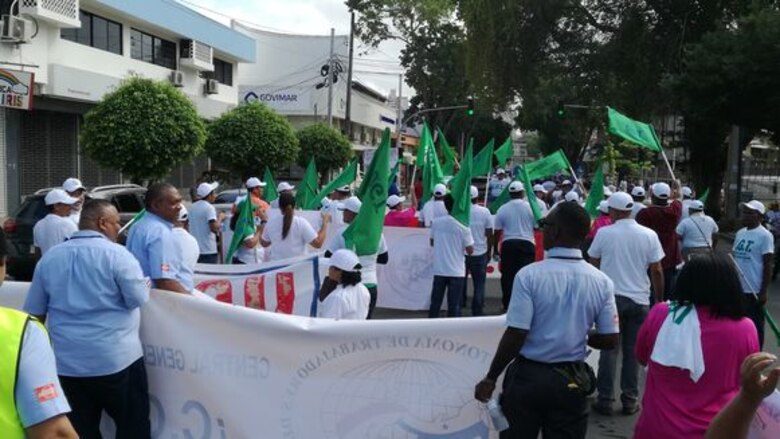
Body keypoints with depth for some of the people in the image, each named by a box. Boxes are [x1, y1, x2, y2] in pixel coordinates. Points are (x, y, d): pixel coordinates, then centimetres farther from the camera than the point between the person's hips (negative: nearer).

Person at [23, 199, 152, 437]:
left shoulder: (49, 257, 6)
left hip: (66, 362, 5)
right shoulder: (116, 253, -12)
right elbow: (138, 299, -11)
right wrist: (146, 282, 9)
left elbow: (35, 312, 12)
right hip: (116, 358, -5)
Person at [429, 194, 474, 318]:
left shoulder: (436, 222, -2)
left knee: (435, 302, 13)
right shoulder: (463, 226, -12)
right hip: (456, 271, -3)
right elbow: (470, 250, -9)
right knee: (454, 305, 4)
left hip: (439, 270, 3)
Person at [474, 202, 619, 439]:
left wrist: (490, 378, -6)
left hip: (528, 376, -2)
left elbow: (516, 335, -17)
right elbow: (610, 340, -3)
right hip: (571, 381, 3)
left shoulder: (529, 275, -16)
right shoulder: (602, 281, -6)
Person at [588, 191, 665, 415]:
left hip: (610, 297, -1)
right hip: (639, 299, 1)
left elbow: (593, 264, 4)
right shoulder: (649, 235, -1)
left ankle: (605, 400, 8)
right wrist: (660, 299, 10)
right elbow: (657, 271, 0)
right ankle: (630, 400, 13)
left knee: (609, 349, 5)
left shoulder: (604, 233, -5)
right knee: (633, 351, 9)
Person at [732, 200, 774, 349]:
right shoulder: (740, 233, 9)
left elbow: (768, 265, -12)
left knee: (755, 326, 5)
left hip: (754, 291, -7)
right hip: (736, 288, 7)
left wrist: (763, 292, -15)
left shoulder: (765, 236, -11)